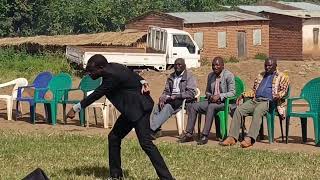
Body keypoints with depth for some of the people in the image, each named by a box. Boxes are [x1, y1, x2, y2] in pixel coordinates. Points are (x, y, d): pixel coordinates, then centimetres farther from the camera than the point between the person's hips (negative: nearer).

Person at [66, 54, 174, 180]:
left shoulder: (112, 76, -24)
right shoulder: (112, 67, 5)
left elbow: (96, 94, -19)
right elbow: (132, 74, 15)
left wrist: (76, 108, -10)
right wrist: (142, 82, -7)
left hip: (140, 108, -11)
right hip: (131, 108, 11)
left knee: (145, 143, -16)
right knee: (114, 137, 10)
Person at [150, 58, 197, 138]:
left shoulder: (189, 77, 0)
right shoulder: (171, 77, 20)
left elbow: (191, 93, -11)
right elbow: (166, 91, 18)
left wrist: (176, 96, -18)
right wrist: (162, 98, -4)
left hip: (184, 101, -6)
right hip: (171, 100, 6)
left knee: (168, 107, -33)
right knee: (157, 107, -23)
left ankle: (153, 130, -38)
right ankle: (152, 129, -34)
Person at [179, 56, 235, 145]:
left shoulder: (229, 75, -4)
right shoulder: (210, 75, 16)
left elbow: (232, 93, -10)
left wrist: (219, 96, -22)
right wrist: (210, 96, -1)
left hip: (224, 102, -7)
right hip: (212, 101, 7)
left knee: (211, 107, -37)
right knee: (193, 106, -14)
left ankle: (205, 136, -40)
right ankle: (189, 134, -16)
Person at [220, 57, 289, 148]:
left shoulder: (282, 77, 13)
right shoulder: (260, 76, 29)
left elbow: (284, 90, 1)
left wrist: (278, 95, -21)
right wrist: (243, 95, 13)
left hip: (268, 101, -6)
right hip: (255, 100, 6)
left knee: (257, 111, -39)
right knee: (238, 110, -21)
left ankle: (249, 139, -48)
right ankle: (232, 137, -28)